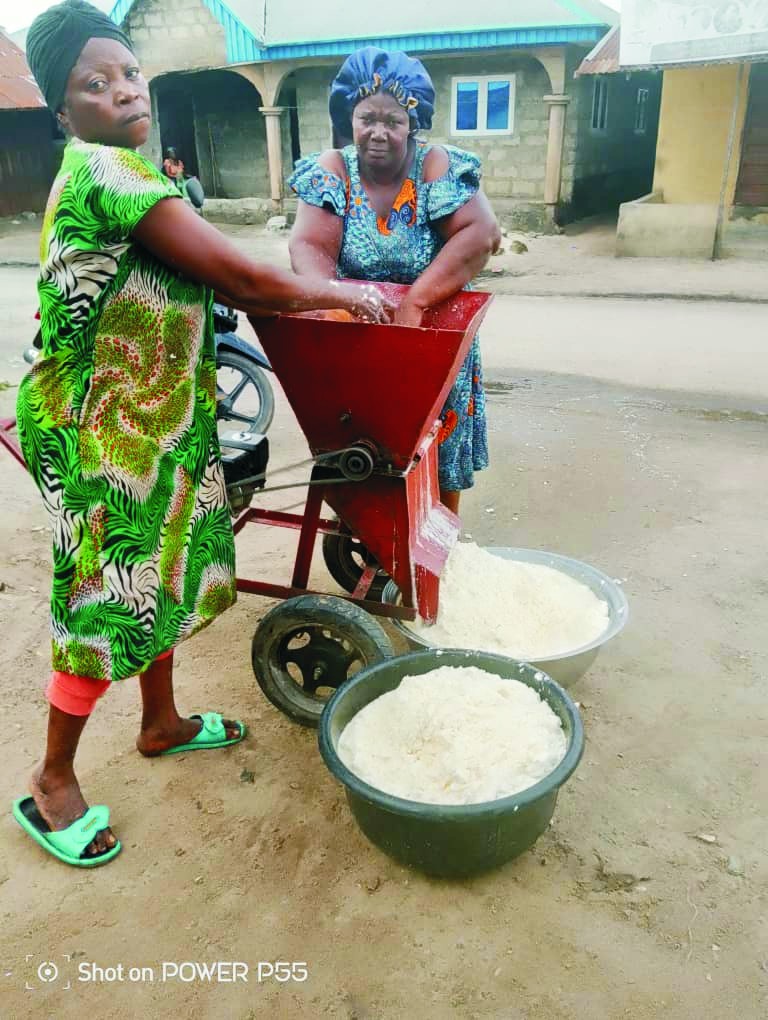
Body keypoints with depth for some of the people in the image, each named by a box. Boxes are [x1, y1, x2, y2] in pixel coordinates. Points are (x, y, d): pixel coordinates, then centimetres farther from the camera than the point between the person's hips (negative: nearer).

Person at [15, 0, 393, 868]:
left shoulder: (123, 172, 14)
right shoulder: (102, 171, -18)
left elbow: (201, 283, 16)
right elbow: (240, 278, -23)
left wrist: (315, 300, 10)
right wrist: (340, 296, -10)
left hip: (156, 420, 10)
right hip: (100, 430, -10)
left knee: (162, 573, 18)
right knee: (109, 599, 0)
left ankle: (161, 724, 39)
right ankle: (51, 783, 20)